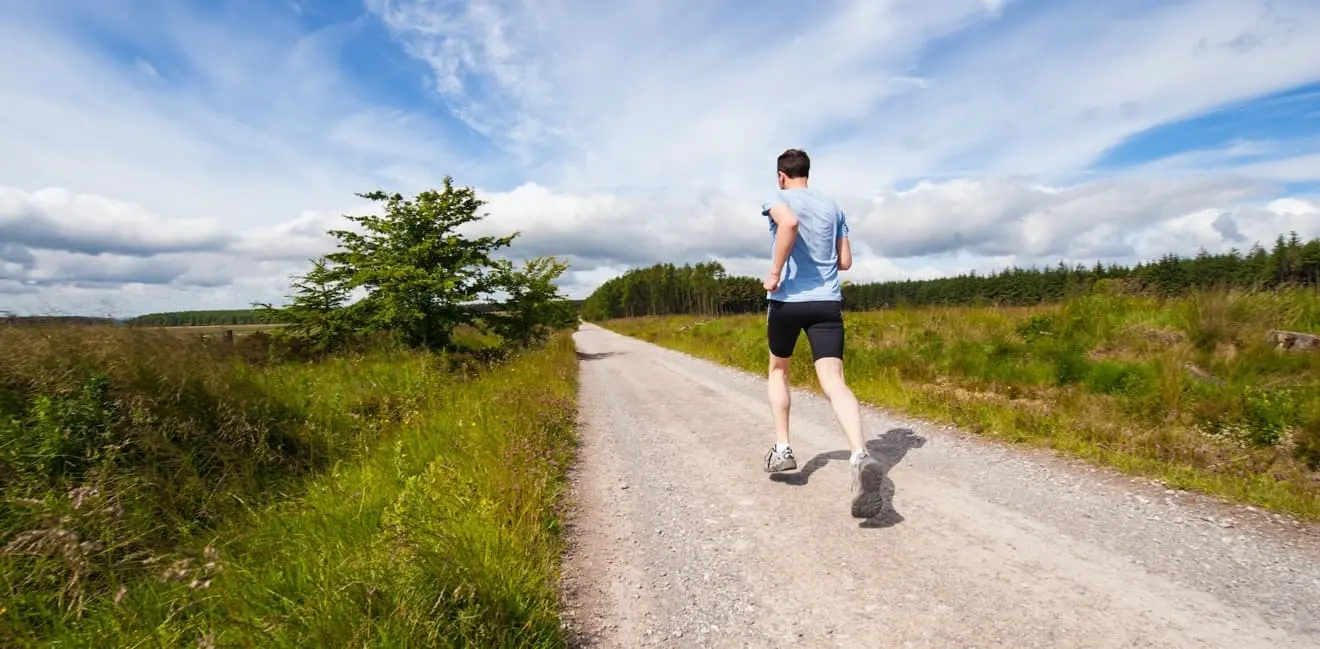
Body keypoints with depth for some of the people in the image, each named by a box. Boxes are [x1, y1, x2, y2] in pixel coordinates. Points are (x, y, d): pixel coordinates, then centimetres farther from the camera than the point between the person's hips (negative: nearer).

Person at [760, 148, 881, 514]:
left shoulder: (779, 199, 1)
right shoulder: (833, 207, 16)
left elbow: (789, 222, -25)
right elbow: (845, 262, 16)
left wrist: (775, 272, -18)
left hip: (787, 299, -3)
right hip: (827, 302, 3)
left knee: (778, 370, 20)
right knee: (834, 382, -7)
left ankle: (782, 449, 18)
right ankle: (860, 455, -29)